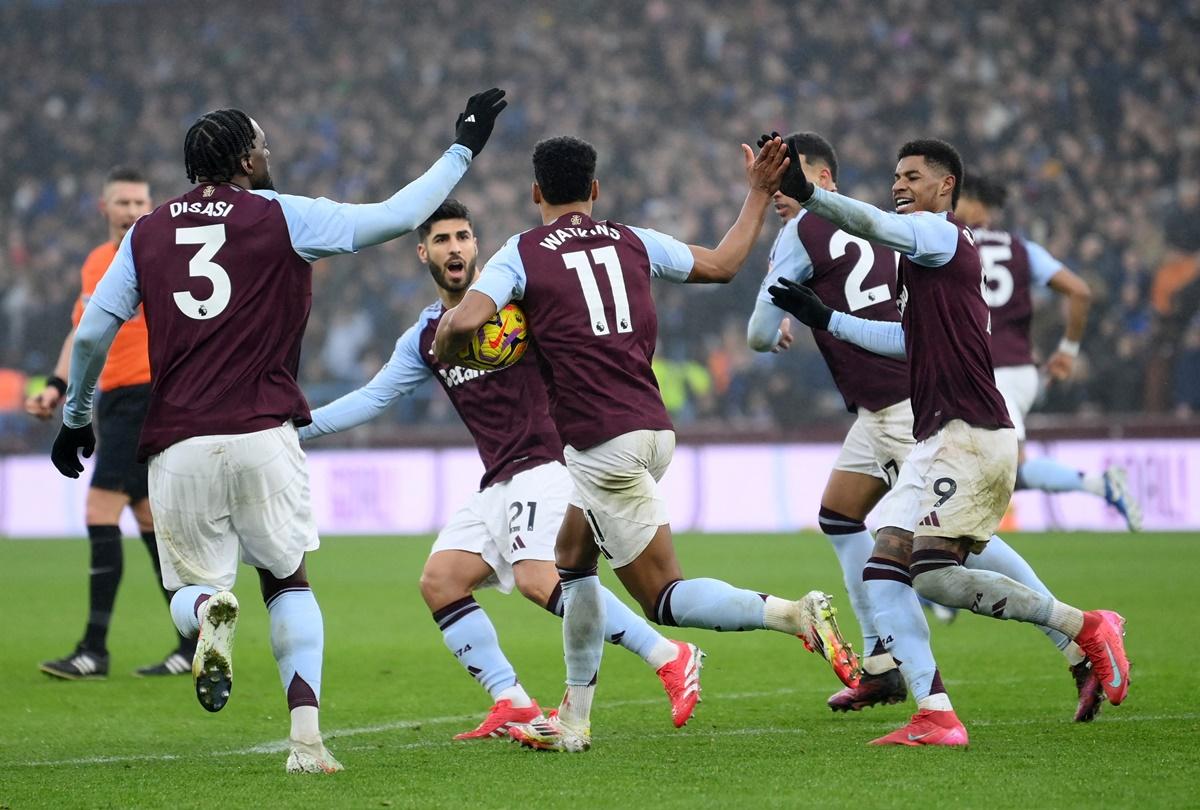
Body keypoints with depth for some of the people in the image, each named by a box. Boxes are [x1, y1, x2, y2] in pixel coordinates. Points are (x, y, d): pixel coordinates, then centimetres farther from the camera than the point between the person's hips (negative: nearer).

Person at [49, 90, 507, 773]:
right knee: (289, 582, 15)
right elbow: (399, 216, 1)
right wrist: (463, 150, 13)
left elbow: (92, 334, 9)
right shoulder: (281, 219, 2)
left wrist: (76, 419, 24)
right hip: (263, 435, -1)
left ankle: (209, 613, -23)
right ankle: (307, 737, -2)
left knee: (193, 585, 16)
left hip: (179, 446, 1)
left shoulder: (147, 234, 10)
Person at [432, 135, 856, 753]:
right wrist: (759, 193, 33)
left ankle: (797, 616, -24)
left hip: (602, 443, -7)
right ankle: (574, 720, 24)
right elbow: (722, 264, 23)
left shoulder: (522, 254, -3)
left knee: (664, 597, -2)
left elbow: (464, 320, -16)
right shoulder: (632, 241, 12)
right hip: (653, 429, 7)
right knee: (572, 558, 23)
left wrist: (442, 351, 6)